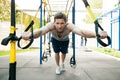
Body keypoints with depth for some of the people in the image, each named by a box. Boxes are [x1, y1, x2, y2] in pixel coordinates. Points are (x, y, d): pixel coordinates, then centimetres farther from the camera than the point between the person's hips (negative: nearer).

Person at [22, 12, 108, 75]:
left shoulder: (69, 26, -47)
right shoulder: (51, 25, -45)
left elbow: (81, 31, -65)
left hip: (65, 40, 0)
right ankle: (58, 66, 25)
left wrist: (96, 34, -82)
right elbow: (41, 31, -65)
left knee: (64, 53, 12)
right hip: (55, 39, 0)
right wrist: (30, 35, -86)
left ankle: (62, 63, 43)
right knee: (57, 52, -2)